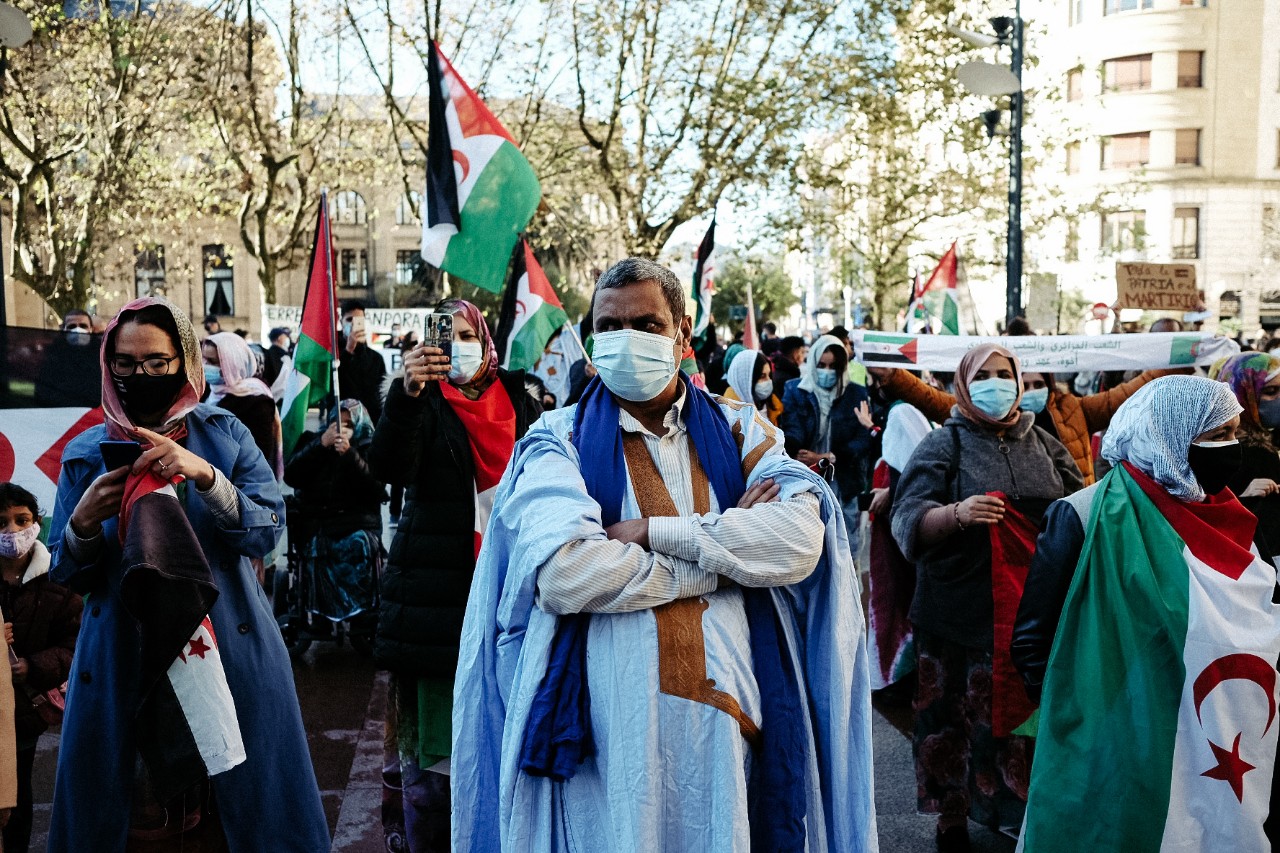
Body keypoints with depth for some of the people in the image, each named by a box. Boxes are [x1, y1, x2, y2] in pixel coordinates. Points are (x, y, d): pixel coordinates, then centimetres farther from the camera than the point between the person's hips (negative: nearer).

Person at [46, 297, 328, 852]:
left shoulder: (224, 435, 1)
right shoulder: (87, 453, 4)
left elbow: (267, 531, -10)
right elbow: (66, 575, 5)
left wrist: (206, 476, -24)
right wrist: (82, 524, -15)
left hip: (227, 653, -1)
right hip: (122, 662, 1)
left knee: (248, 798, 5)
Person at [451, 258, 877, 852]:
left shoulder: (738, 432, 9)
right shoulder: (561, 440, 1)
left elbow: (801, 539, -10)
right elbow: (565, 573, -17)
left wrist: (652, 530, -15)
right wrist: (727, 554, -10)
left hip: (723, 718, 2)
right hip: (606, 730, -2)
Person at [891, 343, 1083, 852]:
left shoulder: (1045, 445, 12)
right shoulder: (944, 443, 0)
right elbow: (907, 518, -10)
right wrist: (956, 513, -28)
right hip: (962, 612, -3)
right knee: (956, 713, 3)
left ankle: (1017, 808, 27)